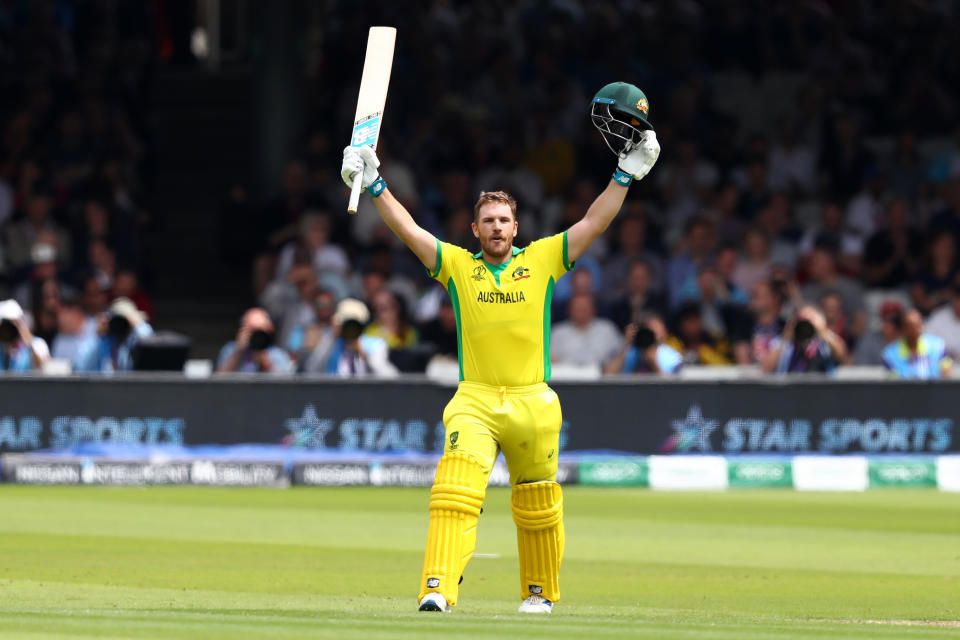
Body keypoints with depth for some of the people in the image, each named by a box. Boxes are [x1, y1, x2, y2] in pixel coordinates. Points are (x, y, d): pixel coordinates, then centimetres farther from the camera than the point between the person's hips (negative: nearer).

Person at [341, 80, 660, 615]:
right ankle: (439, 587, -29)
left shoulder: (543, 260, 8)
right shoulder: (457, 265, 8)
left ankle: (541, 591, 29)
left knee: (538, 506, 10)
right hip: (474, 400, -1)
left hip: (533, 402, 1)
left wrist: (628, 172, -2)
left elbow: (594, 224, 5)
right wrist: (374, 185, -7)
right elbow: (408, 230, 2)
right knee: (456, 490, -21)